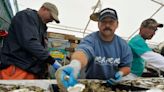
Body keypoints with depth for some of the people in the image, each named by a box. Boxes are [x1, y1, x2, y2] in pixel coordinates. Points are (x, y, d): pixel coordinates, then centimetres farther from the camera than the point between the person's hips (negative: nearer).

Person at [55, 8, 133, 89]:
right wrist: (75, 64, -60)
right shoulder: (90, 39, -16)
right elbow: (83, 51, -38)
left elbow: (126, 66, 7)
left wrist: (120, 73, -16)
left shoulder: (123, 45, -2)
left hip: (113, 84, 2)